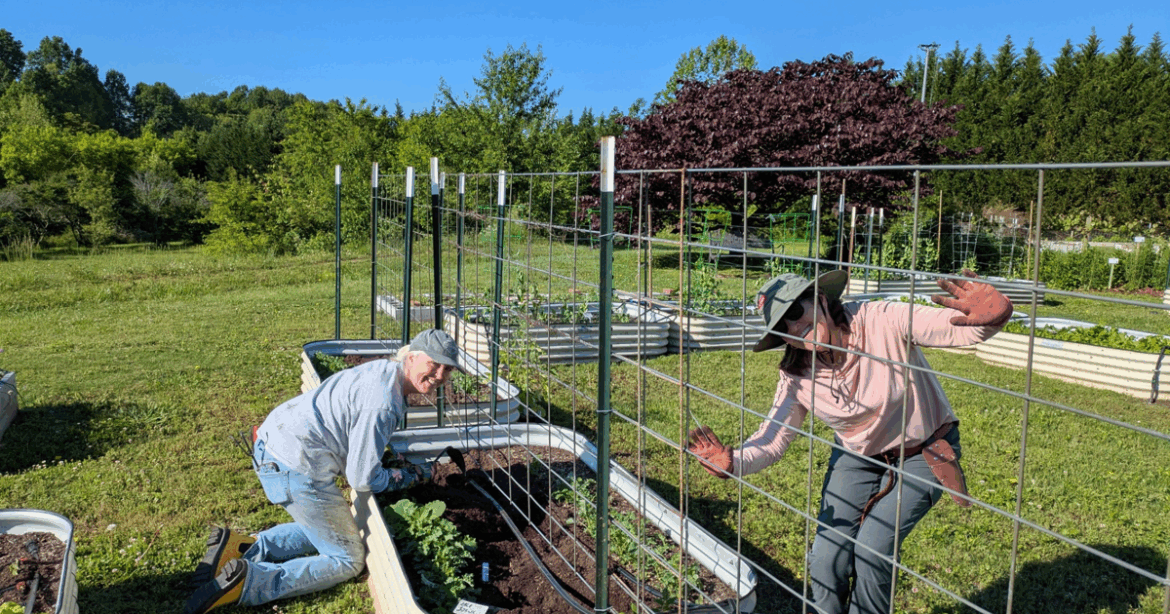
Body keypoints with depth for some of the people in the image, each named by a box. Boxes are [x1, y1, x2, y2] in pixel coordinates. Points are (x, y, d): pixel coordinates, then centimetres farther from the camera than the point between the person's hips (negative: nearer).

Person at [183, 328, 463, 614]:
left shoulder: (383, 368, 9)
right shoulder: (384, 403, -21)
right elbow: (362, 479, -17)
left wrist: (385, 455, 14)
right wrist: (411, 476, 0)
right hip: (297, 468, -10)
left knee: (321, 531, 27)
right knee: (348, 561, 3)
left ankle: (241, 548, 14)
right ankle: (245, 582, -9)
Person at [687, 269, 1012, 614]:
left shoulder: (883, 322, -28)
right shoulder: (797, 375, -15)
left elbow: (961, 328, -34)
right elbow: (773, 440, -13)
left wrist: (989, 315, -59)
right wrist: (732, 462, -34)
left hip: (923, 454, -3)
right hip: (857, 456, 4)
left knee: (872, 547, -16)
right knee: (827, 557, -4)